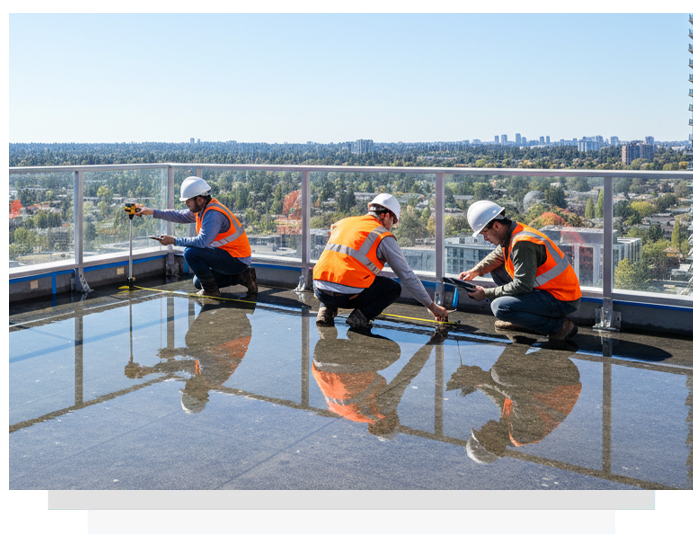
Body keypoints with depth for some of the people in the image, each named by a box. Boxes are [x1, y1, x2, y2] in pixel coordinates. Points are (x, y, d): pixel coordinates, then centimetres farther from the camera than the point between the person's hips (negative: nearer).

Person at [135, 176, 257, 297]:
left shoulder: (213, 214, -24)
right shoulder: (202, 208, 6)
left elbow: (202, 241, -31)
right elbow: (180, 216, 15)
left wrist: (174, 240, -23)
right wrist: (152, 212, 12)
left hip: (237, 260, -10)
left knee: (191, 252, -22)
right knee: (198, 283, 21)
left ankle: (211, 290, -9)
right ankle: (242, 276, 15)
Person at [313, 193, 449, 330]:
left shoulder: (343, 222, 20)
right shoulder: (384, 236, 4)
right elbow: (407, 276, 5)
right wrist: (432, 306, 13)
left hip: (320, 292, 5)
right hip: (348, 295, -5)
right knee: (394, 287, 17)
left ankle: (326, 309, 14)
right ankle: (361, 316, -4)